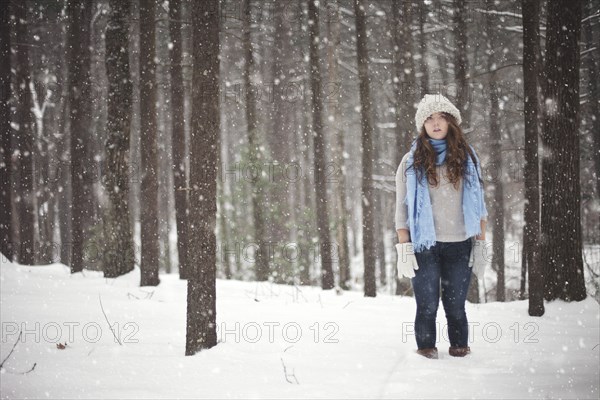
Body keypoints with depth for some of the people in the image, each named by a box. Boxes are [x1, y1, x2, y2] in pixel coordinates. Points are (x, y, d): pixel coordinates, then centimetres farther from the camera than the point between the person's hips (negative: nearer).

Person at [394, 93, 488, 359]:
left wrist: (480, 244, 5)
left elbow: (479, 206, 11)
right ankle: (426, 348, 13)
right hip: (424, 245, -1)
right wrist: (404, 248, -6)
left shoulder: (466, 158, 9)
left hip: (460, 246, 1)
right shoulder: (412, 162, 4)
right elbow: (402, 209, 2)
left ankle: (459, 346, 16)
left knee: (455, 305, 3)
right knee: (427, 305, 0)